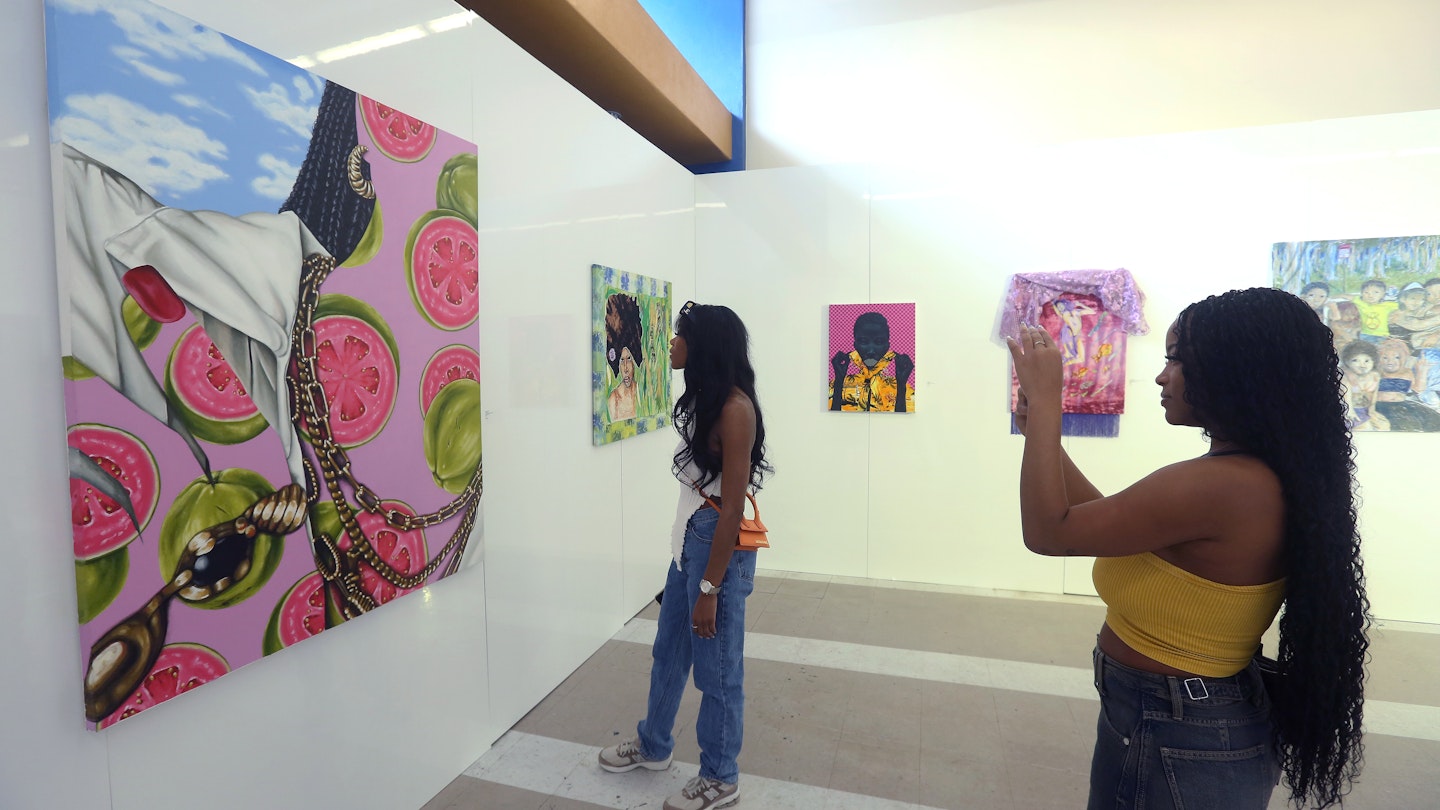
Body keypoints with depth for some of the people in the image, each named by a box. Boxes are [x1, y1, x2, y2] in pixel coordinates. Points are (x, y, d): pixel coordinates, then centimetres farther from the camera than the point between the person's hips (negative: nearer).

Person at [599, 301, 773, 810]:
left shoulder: (735, 408, -20)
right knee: (668, 651, 23)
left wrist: (710, 588, -18)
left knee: (716, 668, 9)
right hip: (687, 539, 9)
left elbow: (731, 508, -21)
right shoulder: (703, 399, 9)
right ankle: (653, 745, 46)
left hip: (719, 546, -9)